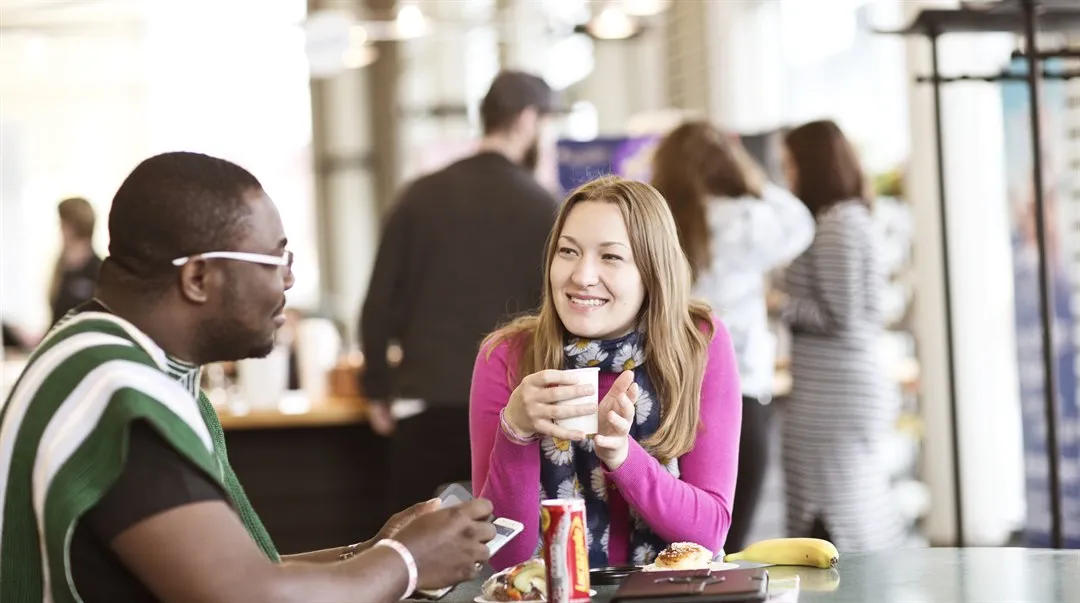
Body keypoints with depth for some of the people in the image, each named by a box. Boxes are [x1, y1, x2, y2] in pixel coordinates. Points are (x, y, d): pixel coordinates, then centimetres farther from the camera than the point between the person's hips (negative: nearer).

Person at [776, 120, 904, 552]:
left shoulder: (834, 227, -13)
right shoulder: (853, 218, 15)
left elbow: (840, 318, -17)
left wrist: (779, 306, -6)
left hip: (832, 400, -10)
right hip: (852, 392, 10)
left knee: (834, 531, -6)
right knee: (864, 525, 11)